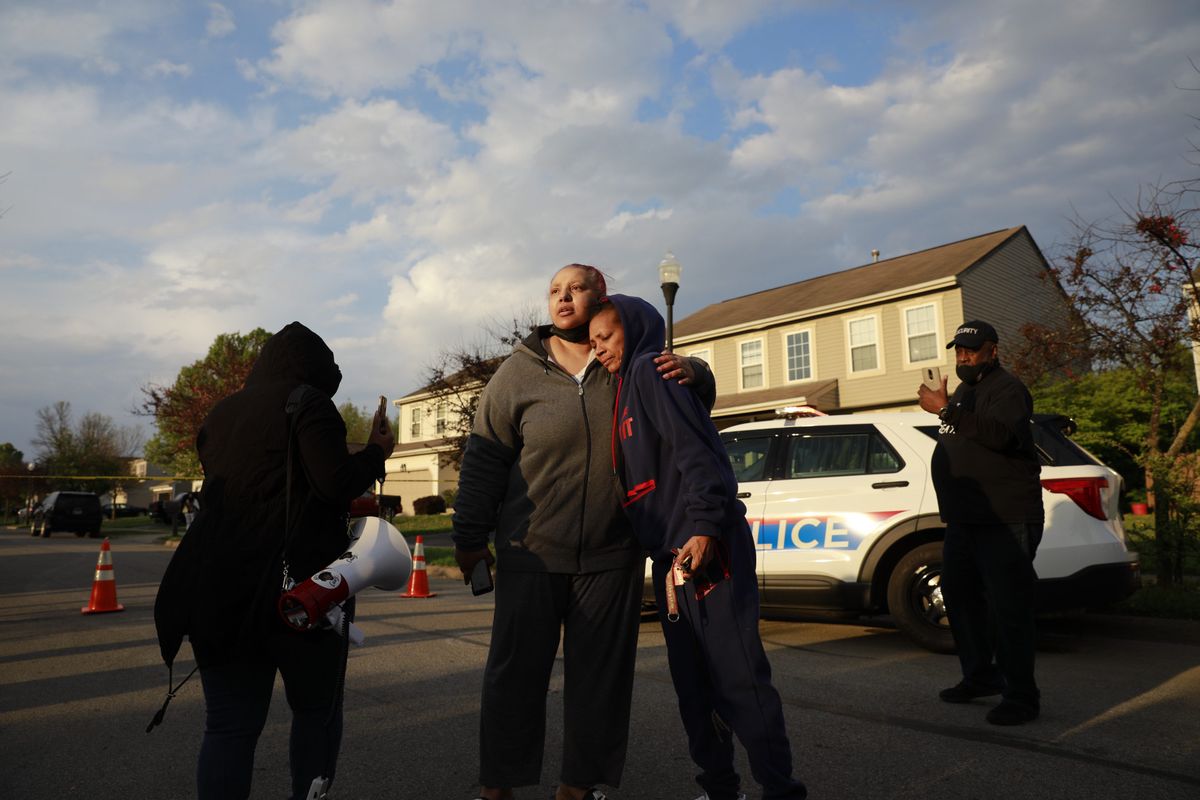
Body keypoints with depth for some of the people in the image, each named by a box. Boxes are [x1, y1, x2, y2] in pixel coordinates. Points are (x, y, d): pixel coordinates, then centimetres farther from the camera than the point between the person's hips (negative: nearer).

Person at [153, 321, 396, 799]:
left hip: (218, 585, 6)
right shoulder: (306, 402, -6)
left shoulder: (222, 412, 15)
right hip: (295, 582, -5)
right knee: (316, 709, 13)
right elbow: (335, 483, -15)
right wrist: (376, 451, 2)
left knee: (229, 724, 8)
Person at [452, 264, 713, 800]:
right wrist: (470, 537, -1)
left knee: (600, 675, 9)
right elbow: (483, 459, 1)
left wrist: (690, 374, -9)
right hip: (531, 554, -1)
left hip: (612, 556, 2)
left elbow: (701, 395, 16)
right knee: (516, 671, 6)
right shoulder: (519, 372, 0)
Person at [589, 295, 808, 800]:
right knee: (692, 682, 14)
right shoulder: (627, 388, 22)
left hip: (703, 549, -10)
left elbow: (694, 450, -18)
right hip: (670, 556, 10)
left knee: (737, 675, -6)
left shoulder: (650, 370, -6)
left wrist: (704, 527, -25)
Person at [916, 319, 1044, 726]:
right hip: (964, 520, 10)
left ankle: (1021, 696, 4)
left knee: (1007, 609, -6)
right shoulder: (964, 391, 19)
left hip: (1005, 521, -10)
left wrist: (946, 410, -31)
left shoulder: (1006, 387, -10)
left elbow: (1001, 434, -31)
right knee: (960, 597, 16)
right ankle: (979, 676, 30)